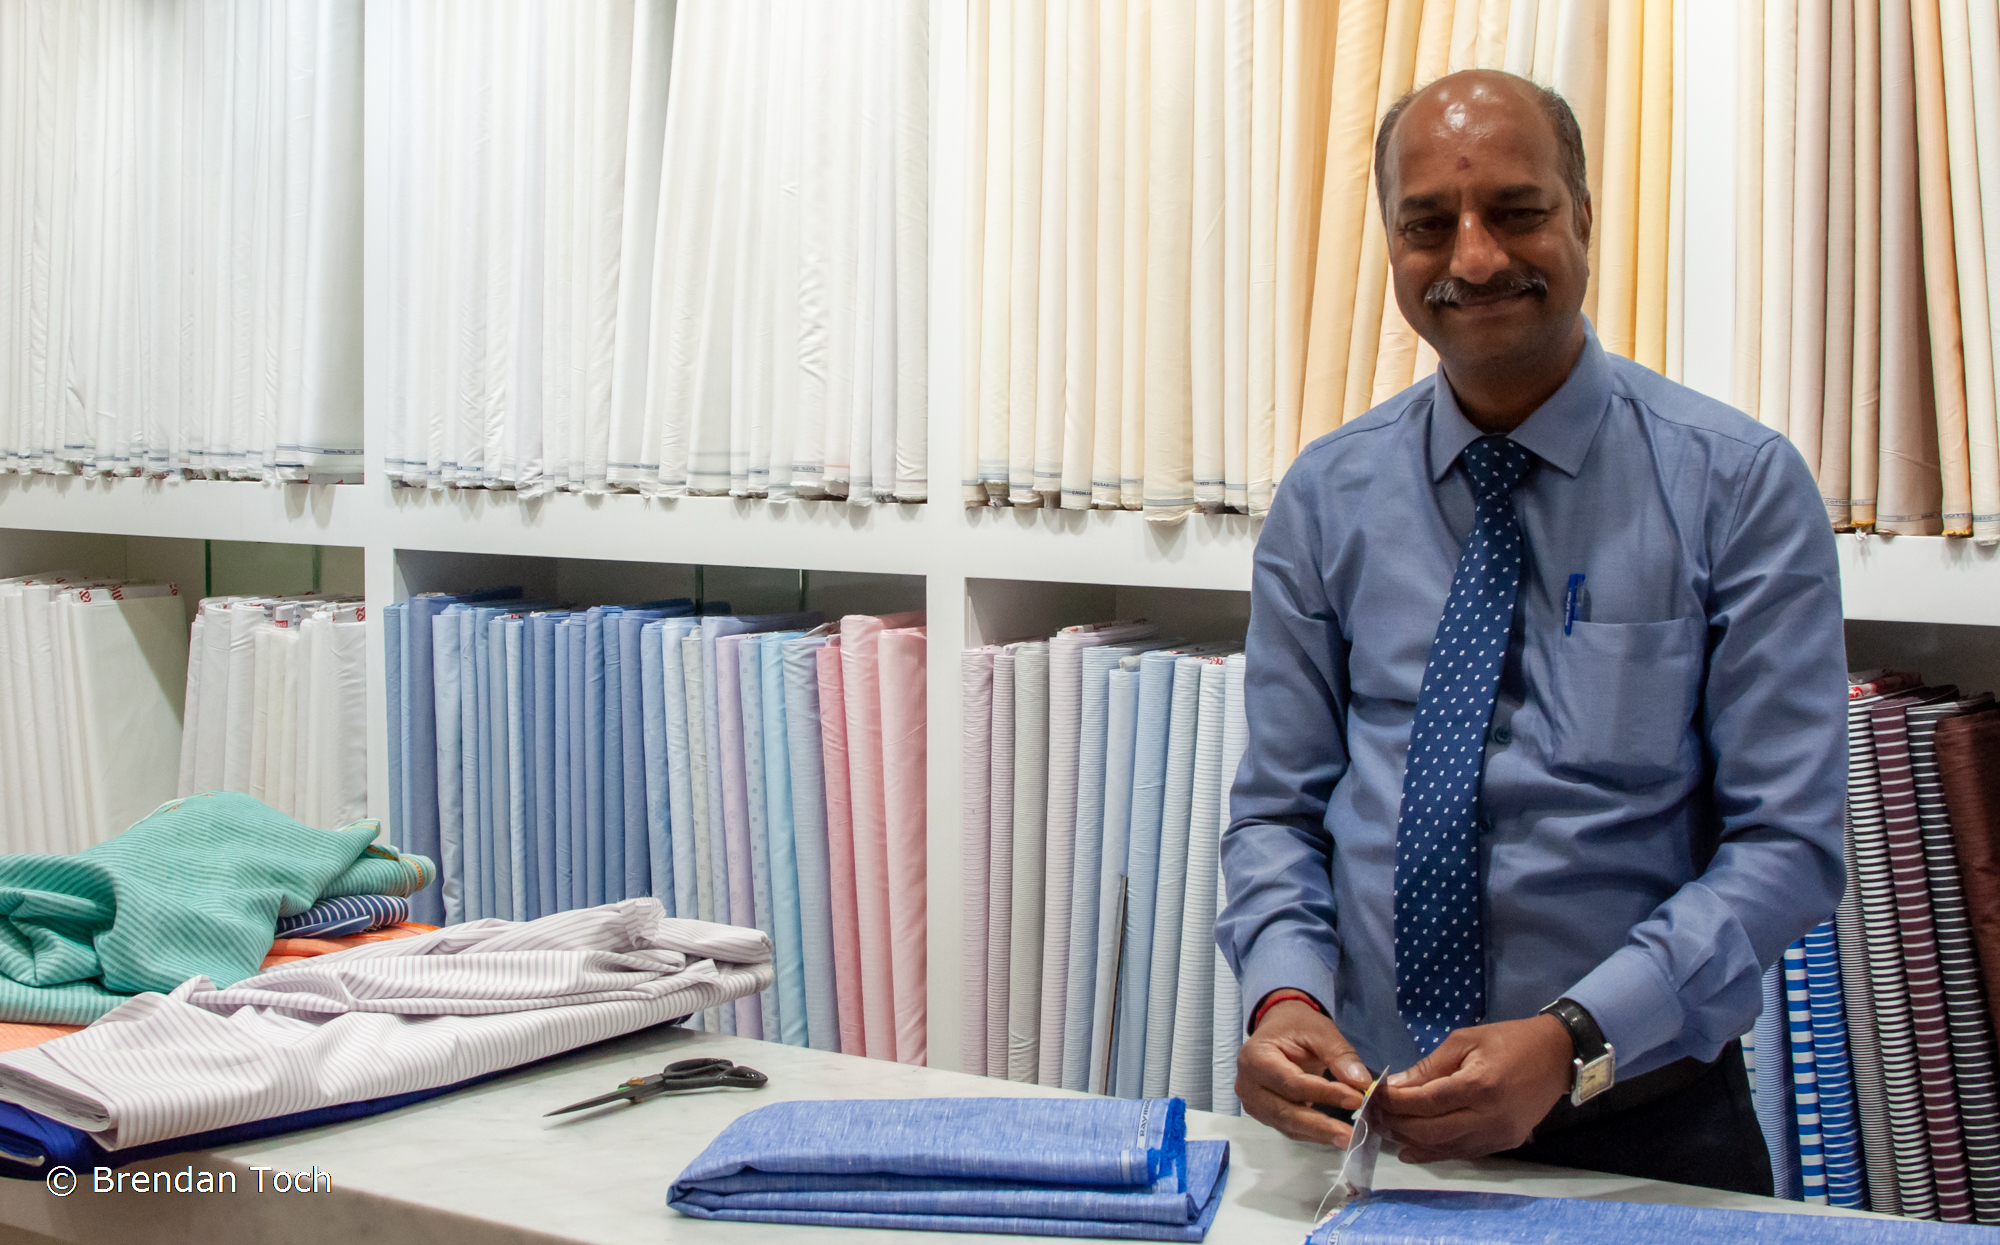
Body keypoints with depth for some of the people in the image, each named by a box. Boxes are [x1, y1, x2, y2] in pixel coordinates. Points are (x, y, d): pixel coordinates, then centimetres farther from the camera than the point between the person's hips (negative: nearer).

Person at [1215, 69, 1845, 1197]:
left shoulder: (1742, 484, -8)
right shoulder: (1326, 498, 1)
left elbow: (1789, 840, -12)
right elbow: (1280, 808, 2)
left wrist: (1572, 1042, -25)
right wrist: (1285, 996, -17)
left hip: (1646, 1129, -2)